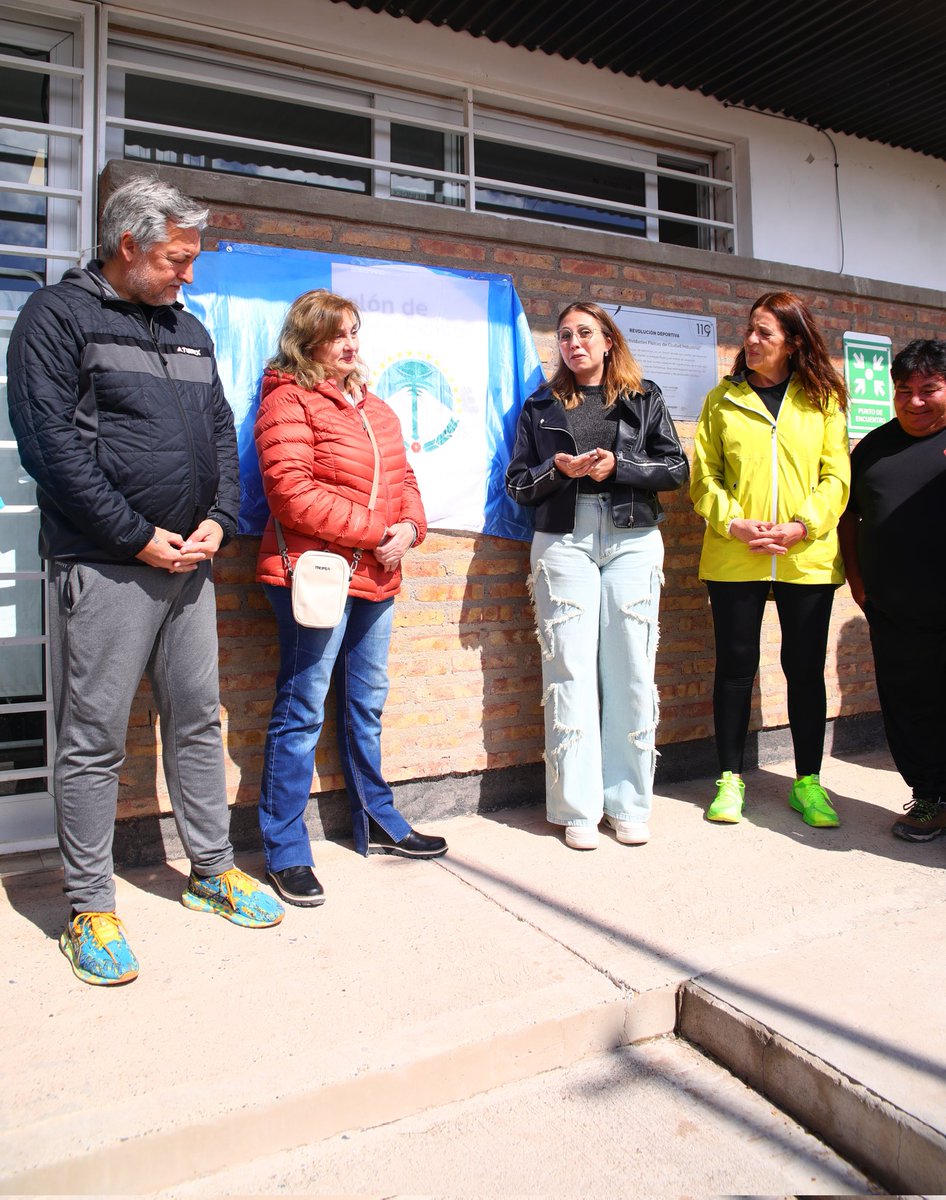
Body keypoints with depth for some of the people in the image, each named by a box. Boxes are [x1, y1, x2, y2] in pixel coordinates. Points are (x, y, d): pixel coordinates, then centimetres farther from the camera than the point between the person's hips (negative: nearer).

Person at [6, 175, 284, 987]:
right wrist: (138, 537, -14)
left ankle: (212, 872, 26)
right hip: (103, 568, -6)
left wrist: (218, 519, -1)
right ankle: (90, 908, 14)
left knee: (198, 721, 12)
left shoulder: (189, 331, 18)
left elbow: (221, 434, 17)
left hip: (188, 561, 7)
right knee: (94, 739, 1)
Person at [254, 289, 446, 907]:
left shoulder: (376, 409, 20)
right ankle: (285, 851, 9)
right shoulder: (288, 400, -6)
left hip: (375, 578, 8)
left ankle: (378, 821, 32)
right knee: (302, 713, -3)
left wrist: (409, 528, -3)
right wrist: (374, 532, -16)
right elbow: (292, 492, -17)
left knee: (367, 705, 17)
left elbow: (402, 479, 18)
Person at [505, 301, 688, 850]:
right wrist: (558, 468, -10)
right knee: (570, 671, -3)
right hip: (563, 542, 0)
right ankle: (578, 807, 6)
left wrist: (617, 465, -10)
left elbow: (677, 469, 5)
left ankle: (629, 802, 11)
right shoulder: (542, 405, 12)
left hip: (633, 541, 0)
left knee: (631, 670, -1)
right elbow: (517, 483, 9)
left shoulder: (644, 398, 11)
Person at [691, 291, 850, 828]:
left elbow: (836, 475, 2)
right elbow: (704, 474, 3)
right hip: (734, 558, 0)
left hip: (808, 557, 0)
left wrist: (800, 527, -13)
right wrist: (734, 523, -13)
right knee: (736, 666, 4)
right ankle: (731, 778, 18)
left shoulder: (823, 398, 7)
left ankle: (809, 782, 20)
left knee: (806, 668, 7)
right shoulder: (723, 398, 8)